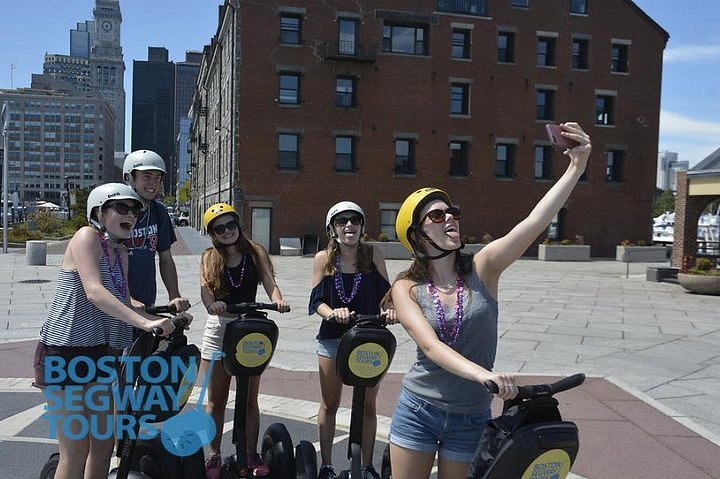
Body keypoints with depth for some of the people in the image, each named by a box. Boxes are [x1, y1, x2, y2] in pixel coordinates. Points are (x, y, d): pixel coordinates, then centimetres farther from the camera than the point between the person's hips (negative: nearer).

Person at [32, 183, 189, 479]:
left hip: (101, 353, 8)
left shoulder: (121, 253, 14)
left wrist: (167, 317, -2)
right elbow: (94, 291, -24)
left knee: (104, 444, 13)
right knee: (76, 452, -3)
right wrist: (144, 322, -32)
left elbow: (124, 302, 9)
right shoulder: (87, 236, -11)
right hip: (64, 352, -8)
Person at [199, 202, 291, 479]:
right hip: (218, 329, 1)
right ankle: (214, 456, 21)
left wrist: (278, 301, -29)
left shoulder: (255, 253, 5)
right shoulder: (209, 257, 6)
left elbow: (269, 282, -7)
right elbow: (205, 287, -12)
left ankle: (252, 455, 21)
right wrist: (212, 304, -34)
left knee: (249, 399, 8)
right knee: (216, 400, 7)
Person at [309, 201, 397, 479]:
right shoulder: (323, 259, -3)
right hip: (332, 338, 0)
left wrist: (391, 309, -21)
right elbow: (317, 301, -5)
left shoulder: (373, 255, -3)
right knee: (330, 404, 12)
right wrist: (333, 312, -25)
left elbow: (385, 293, 0)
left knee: (368, 406, 9)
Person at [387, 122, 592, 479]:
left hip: (471, 417, 1)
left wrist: (576, 167, -32)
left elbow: (535, 222, -22)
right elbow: (430, 346, -21)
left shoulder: (481, 268, -8)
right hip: (418, 410, 0)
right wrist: (483, 374, -38)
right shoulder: (406, 288, -8)